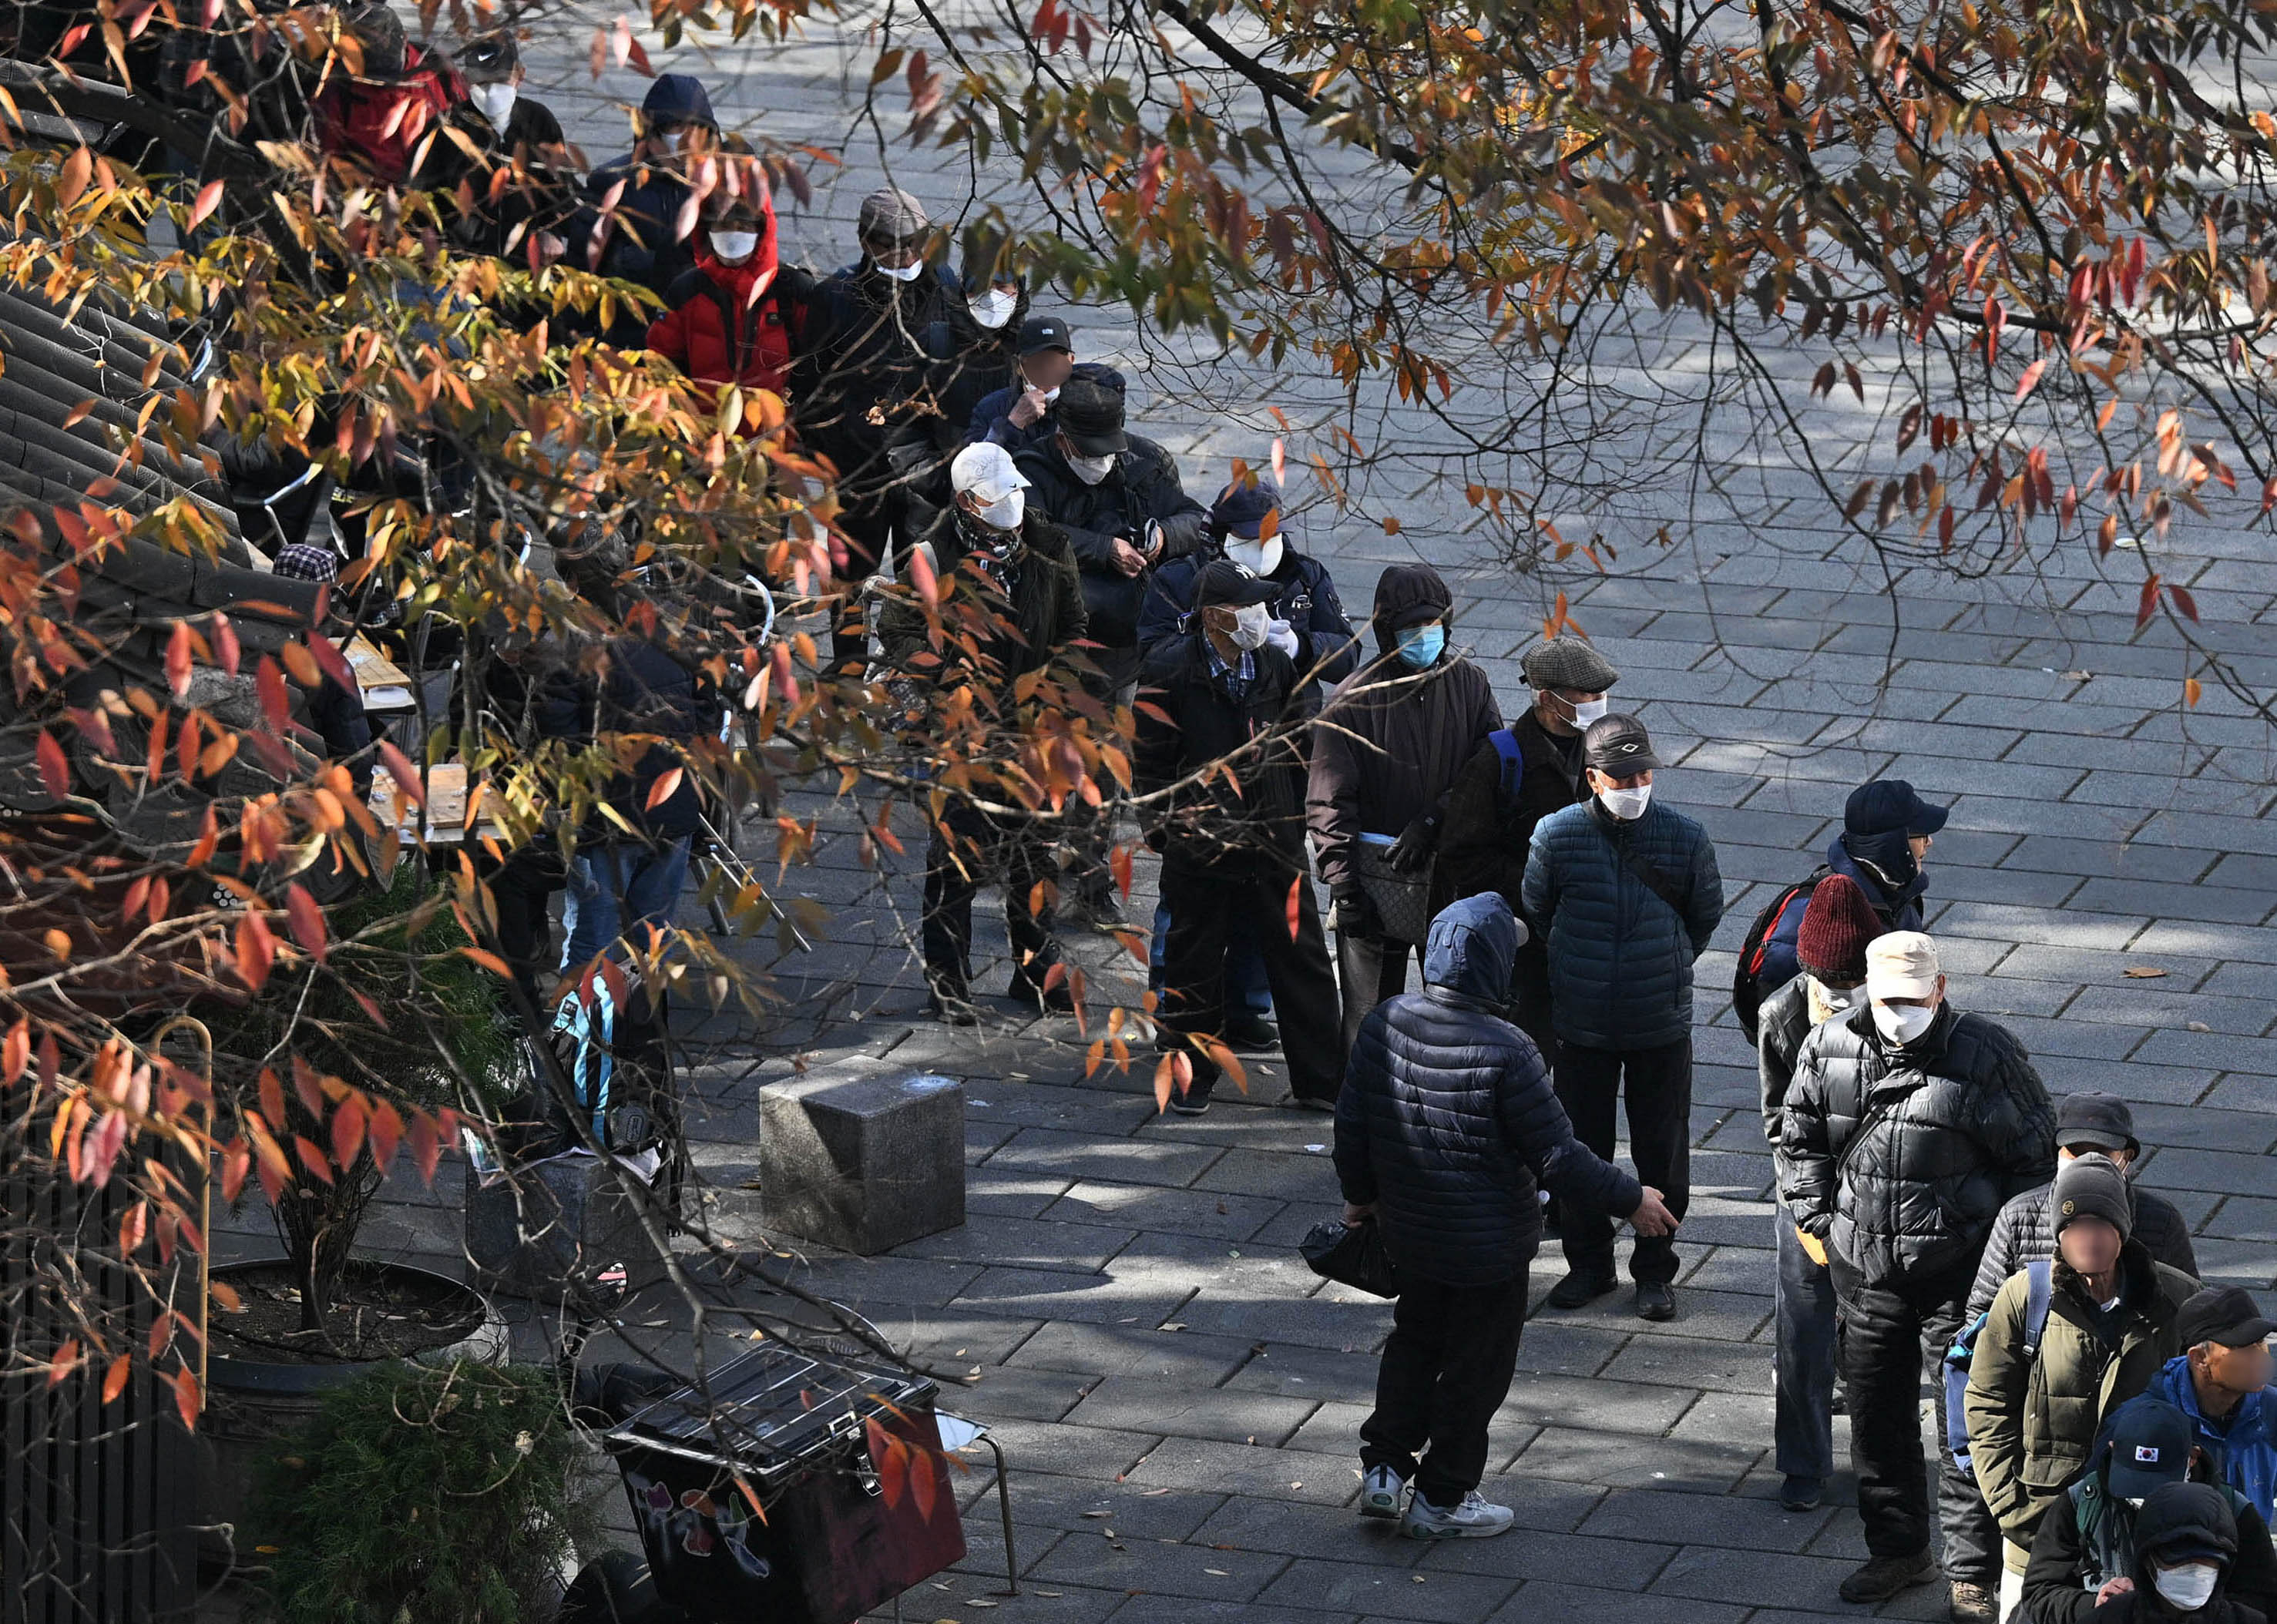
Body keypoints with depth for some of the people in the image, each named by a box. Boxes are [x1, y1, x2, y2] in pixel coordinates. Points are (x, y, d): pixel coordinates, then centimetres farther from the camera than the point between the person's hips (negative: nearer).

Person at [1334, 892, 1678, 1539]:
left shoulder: (1383, 1024, -11)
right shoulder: (1505, 1053, -28)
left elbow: (1352, 1125, 1)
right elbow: (1558, 1157, -21)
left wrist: (1360, 1194, 20)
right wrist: (1631, 1200, -7)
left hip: (1408, 1229, 5)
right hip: (1489, 1244, -5)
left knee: (1415, 1340, 27)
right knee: (1476, 1366, 13)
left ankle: (1384, 1468, 27)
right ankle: (1442, 1499, 25)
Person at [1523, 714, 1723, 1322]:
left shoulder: (1686, 839, -10)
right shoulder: (1556, 836, -11)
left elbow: (1705, 917, 8)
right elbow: (1537, 913, 7)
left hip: (1662, 1026, -1)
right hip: (1582, 1024, 1)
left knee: (1663, 1153, 8)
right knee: (1581, 1146, 12)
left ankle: (1655, 1271, 24)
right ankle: (1589, 1265, 29)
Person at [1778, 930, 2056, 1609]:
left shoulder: (1987, 1056, -12)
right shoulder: (1830, 1049, -1)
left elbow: (2034, 1157, -3)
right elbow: (1800, 1139, 15)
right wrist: (1815, 1221, 8)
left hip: (1959, 1274, -4)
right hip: (1865, 1272, 4)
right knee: (1877, 1415, 14)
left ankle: (1972, 1561, 8)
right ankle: (1896, 1548, 29)